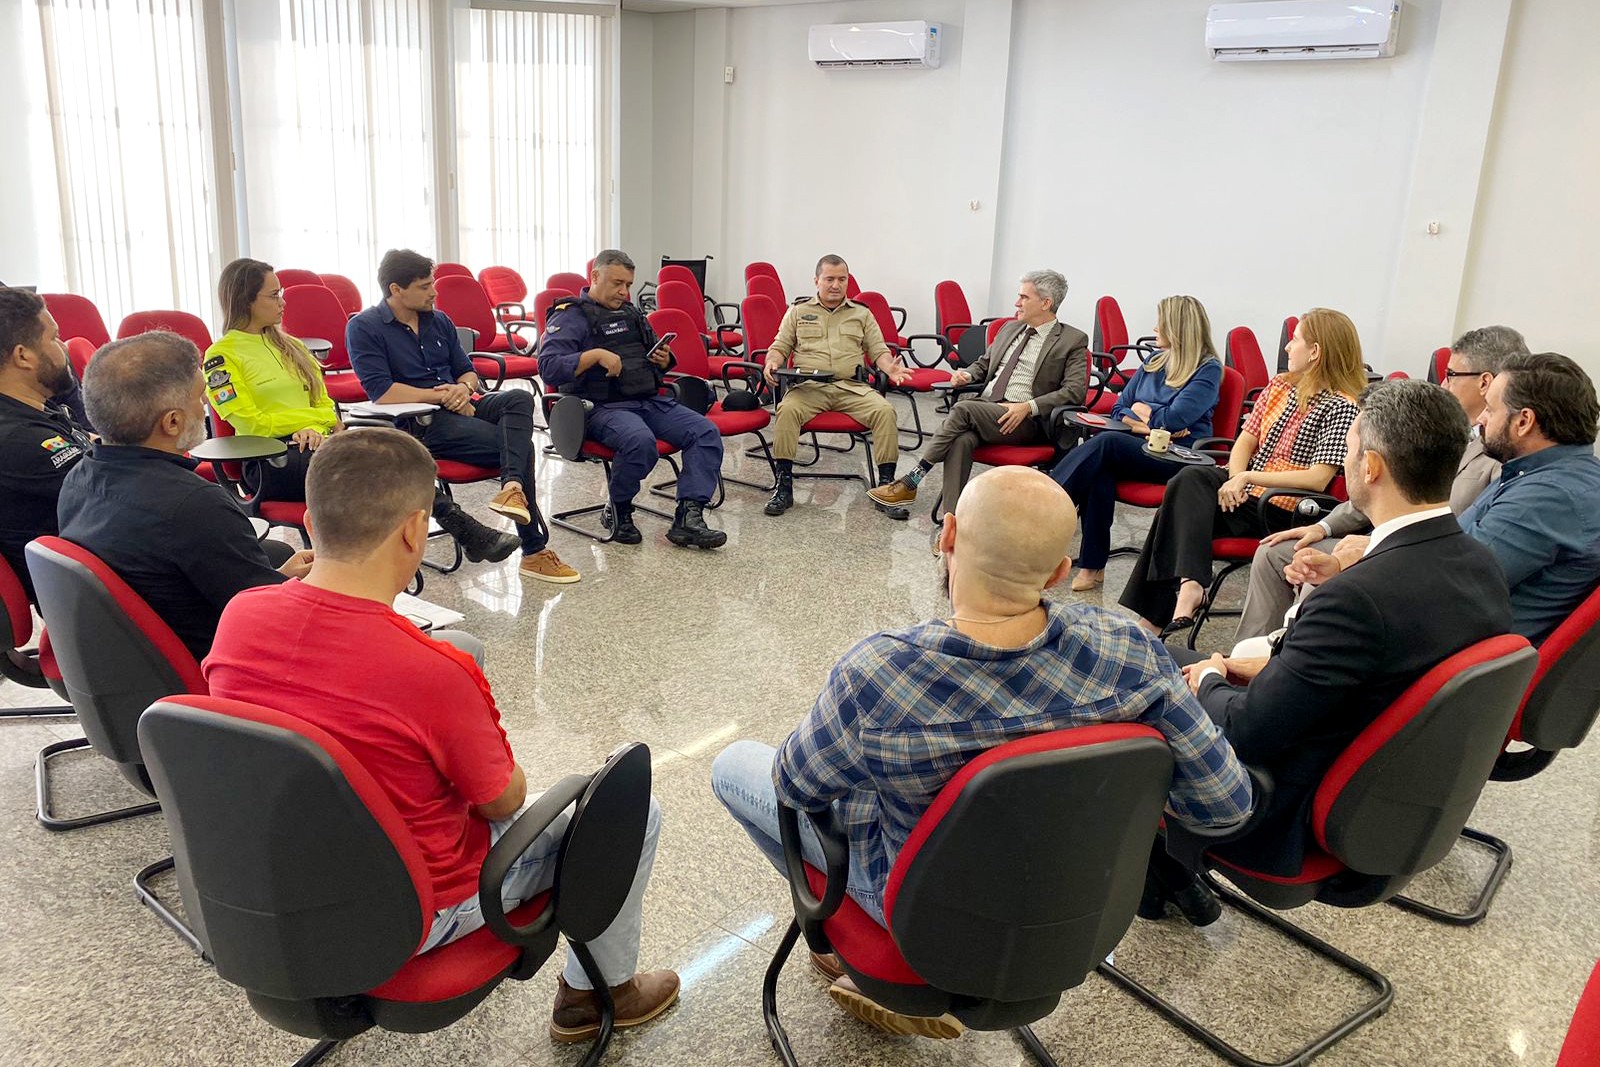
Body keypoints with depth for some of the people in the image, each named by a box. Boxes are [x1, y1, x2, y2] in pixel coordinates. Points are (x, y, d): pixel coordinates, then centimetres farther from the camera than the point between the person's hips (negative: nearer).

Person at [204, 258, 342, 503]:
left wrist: (315, 430, -4)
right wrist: (315, 418, 1)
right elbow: (251, 424, -3)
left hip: (313, 443, 6)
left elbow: (324, 404, 20)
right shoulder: (221, 356, 5)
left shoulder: (291, 346, 26)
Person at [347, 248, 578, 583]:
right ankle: (534, 549, -18)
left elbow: (469, 372, 19)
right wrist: (442, 397, -12)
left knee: (519, 398, -24)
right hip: (417, 422, -7)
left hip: (461, 405, 7)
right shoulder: (364, 328, -3)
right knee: (518, 445, -23)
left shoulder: (439, 321, 18)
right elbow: (382, 392, -15)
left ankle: (512, 487, -44)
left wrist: (465, 388, -6)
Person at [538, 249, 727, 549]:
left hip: (651, 401, 7)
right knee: (641, 441, -37)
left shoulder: (631, 313, 24)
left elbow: (652, 358, 35)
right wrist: (596, 355, -21)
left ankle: (688, 518, -23)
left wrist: (664, 360, 10)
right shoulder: (570, 316, 2)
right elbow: (548, 367, -12)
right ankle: (617, 510, -10)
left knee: (707, 432, -16)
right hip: (603, 408, -7)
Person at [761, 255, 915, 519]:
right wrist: (772, 363, -9)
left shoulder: (861, 314, 20)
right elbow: (780, 346, 15)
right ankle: (784, 485, -25)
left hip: (852, 387, 1)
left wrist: (890, 368, -9)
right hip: (809, 386, -1)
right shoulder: (798, 311, 18)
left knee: (885, 411, -27)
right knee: (788, 409, -34)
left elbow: (879, 350, 14)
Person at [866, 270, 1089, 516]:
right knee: (962, 439, -30)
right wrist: (968, 374, 8)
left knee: (963, 408, -29)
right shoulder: (1011, 328, 22)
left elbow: (1074, 391, -7)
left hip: (1025, 421, -5)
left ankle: (910, 482, -21)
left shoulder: (1073, 341, 3)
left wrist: (1028, 407, -19)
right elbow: (984, 363, 33)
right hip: (983, 407, 5)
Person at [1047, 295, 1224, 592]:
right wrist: (1147, 426, -3)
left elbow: (1175, 418, -14)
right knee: (1101, 466, -30)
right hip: (1140, 448, 5)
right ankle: (1092, 565, -31)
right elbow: (1118, 409, 17)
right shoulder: (1155, 362, 22)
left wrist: (1141, 410, 4)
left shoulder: (1208, 370, -1)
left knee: (1106, 443, -31)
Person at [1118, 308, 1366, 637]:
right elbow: (1247, 439, 11)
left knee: (1184, 507, -22)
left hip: (1280, 511, -7)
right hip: (1245, 489, 7)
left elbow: (1318, 478, -19)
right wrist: (1234, 480, -9)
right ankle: (1188, 586, -30)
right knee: (1190, 480, -23)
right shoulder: (1279, 386, 14)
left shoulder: (1341, 408, -10)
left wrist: (1248, 478, -19)